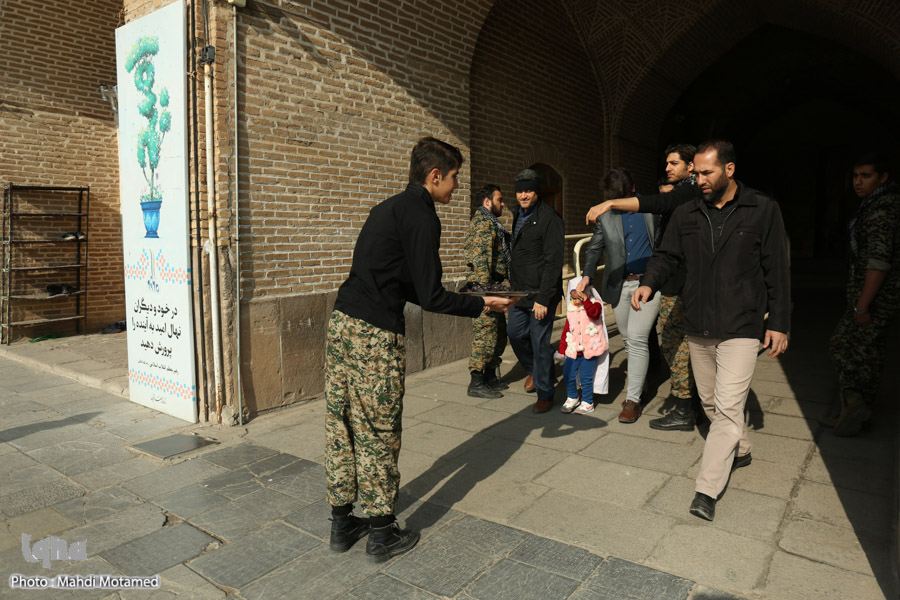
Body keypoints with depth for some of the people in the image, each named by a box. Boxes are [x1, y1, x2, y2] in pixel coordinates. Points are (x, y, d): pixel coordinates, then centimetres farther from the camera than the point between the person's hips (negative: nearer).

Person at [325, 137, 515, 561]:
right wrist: (481, 305, 0)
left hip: (342, 321, 9)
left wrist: (468, 301, 24)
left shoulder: (390, 207, 18)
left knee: (341, 426, 15)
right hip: (375, 335, -9)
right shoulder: (422, 217, -10)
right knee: (378, 434, 3)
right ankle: (382, 534, 19)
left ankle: (342, 524, 29)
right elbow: (430, 297, -14)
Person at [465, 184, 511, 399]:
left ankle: (490, 377, 25)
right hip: (484, 286, -11)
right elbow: (481, 259, -22)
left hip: (494, 286, 11)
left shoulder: (490, 222, 22)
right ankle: (476, 384, -1)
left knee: (499, 334, 15)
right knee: (486, 335, -7)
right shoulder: (483, 222, -12)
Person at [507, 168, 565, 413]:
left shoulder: (549, 217, -13)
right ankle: (534, 370, 42)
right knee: (515, 333, 16)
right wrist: (512, 283, 15)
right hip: (519, 290, 8)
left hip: (541, 292, -8)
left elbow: (554, 261, -18)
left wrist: (543, 298, -21)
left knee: (540, 342, -2)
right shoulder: (516, 215, 12)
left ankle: (545, 394, 13)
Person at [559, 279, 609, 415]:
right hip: (573, 349, 5)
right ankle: (572, 398, 26)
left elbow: (594, 313, -31)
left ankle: (587, 403, 16)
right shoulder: (571, 310, 9)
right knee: (568, 374, 4)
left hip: (590, 349, -5)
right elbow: (566, 330, 15)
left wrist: (585, 299, -38)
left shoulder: (594, 305, -6)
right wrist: (562, 349, 13)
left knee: (586, 377, -1)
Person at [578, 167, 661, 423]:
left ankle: (633, 399, -3)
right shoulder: (605, 215, 8)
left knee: (637, 338, -11)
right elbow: (594, 248, 13)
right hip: (619, 285, 3)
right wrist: (587, 275, -2)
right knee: (628, 340, 12)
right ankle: (638, 385, 33)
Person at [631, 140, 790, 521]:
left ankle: (707, 490, -7)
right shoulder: (686, 214, 6)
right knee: (711, 402, 17)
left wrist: (778, 324, -4)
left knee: (728, 407, -10)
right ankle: (740, 450, 41)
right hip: (698, 327, 5)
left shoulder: (762, 210, -4)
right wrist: (649, 283, -15)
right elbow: (667, 256, 7)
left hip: (741, 328, -5)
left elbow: (777, 272, -2)